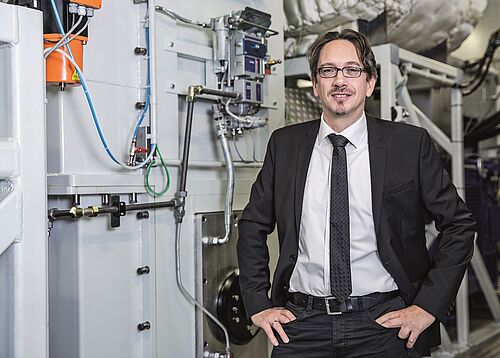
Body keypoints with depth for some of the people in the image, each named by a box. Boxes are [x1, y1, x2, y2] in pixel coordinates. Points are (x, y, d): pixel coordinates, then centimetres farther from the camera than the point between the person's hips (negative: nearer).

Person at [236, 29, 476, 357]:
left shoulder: (411, 144, -3)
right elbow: (253, 225, 11)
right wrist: (257, 303, 4)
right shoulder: (284, 144, 3)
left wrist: (429, 306, -4)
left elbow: (458, 224, 2)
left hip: (382, 322, -1)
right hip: (302, 322, 2)